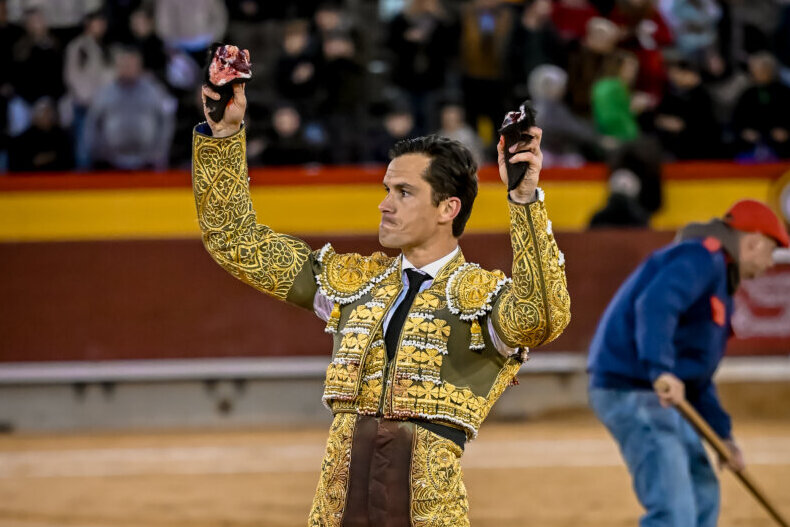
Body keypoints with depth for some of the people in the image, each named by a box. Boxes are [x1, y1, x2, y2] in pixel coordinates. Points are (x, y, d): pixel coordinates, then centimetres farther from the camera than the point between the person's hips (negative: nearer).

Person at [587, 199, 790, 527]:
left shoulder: (716, 270, 24)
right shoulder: (702, 257, -10)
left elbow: (697, 376, 26)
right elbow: (655, 304, -30)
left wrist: (722, 433, 20)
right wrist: (661, 370, -42)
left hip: (657, 395, 11)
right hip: (632, 391, -11)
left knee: (703, 497, 23)